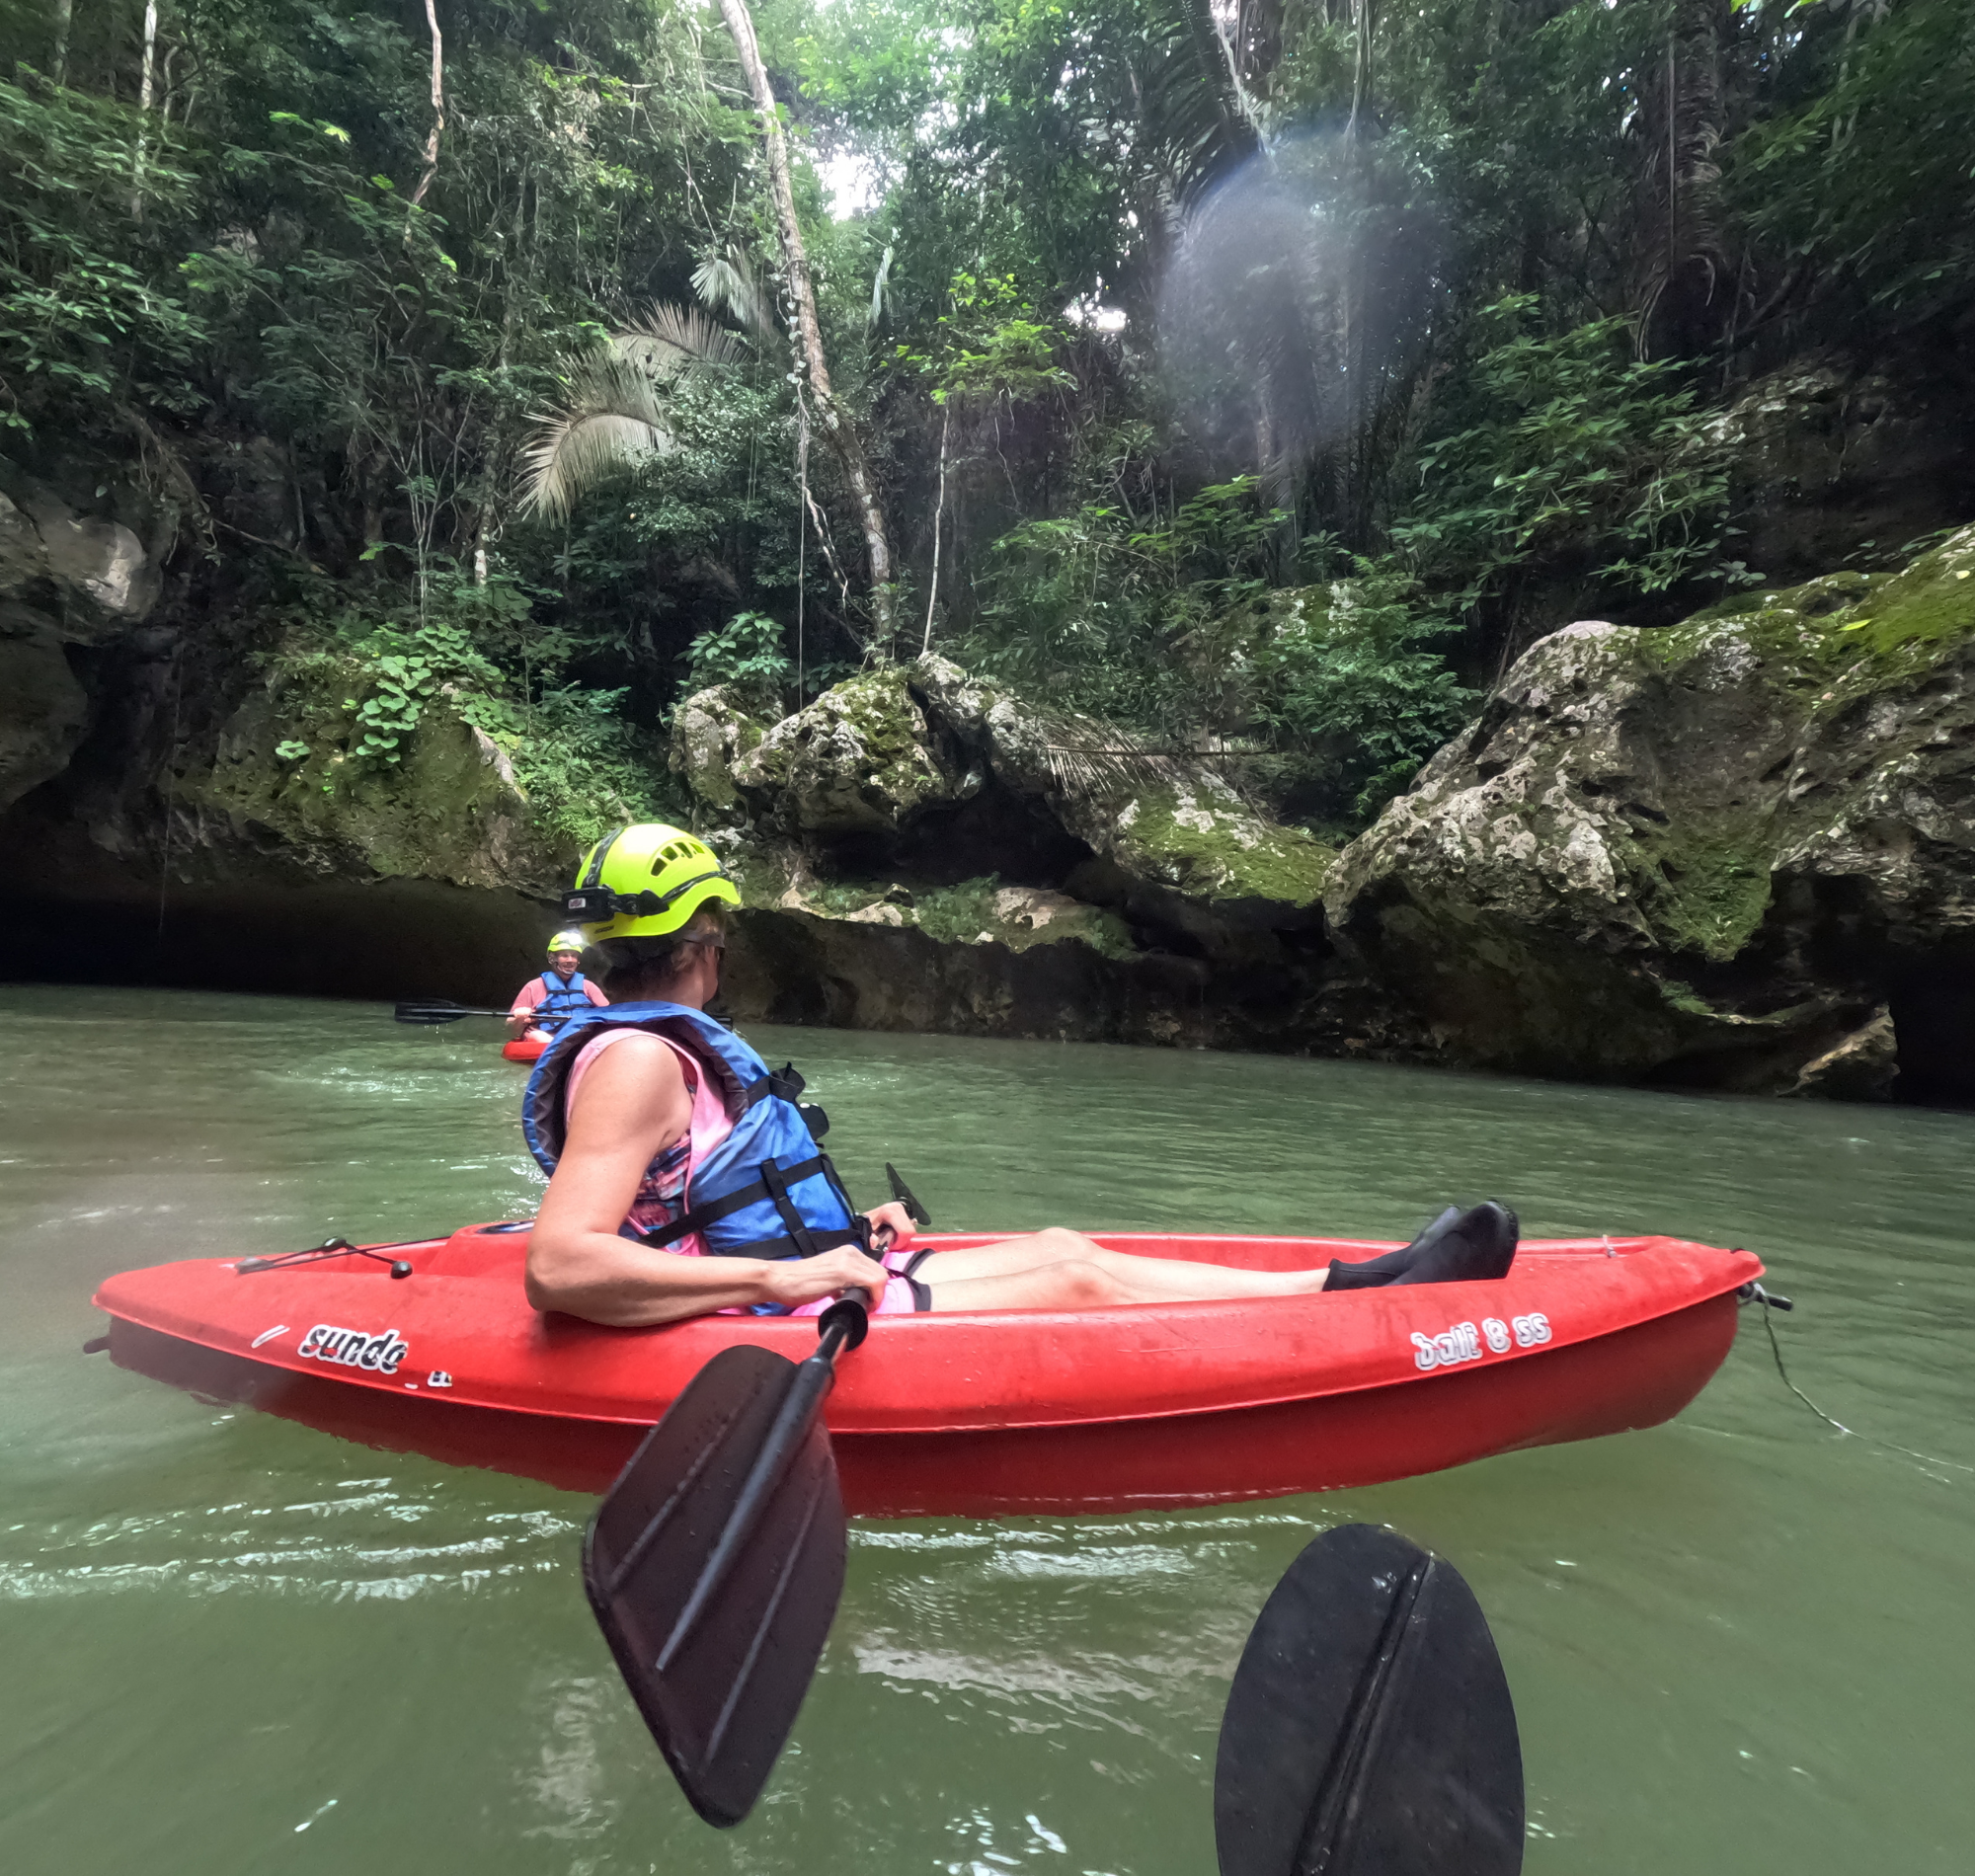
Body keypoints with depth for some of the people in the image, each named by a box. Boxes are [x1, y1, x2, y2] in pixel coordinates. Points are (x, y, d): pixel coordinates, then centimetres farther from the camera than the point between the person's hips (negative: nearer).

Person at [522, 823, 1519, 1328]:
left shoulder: (660, 1046, 14)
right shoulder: (636, 1060, -19)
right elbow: (559, 1269, -30)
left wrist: (841, 1231, 12)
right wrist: (781, 1275, -30)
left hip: (807, 1285, 10)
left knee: (1064, 1248, 3)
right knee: (1077, 1281, -11)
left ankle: (1346, 1286, 6)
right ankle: (1368, 1315, 1)